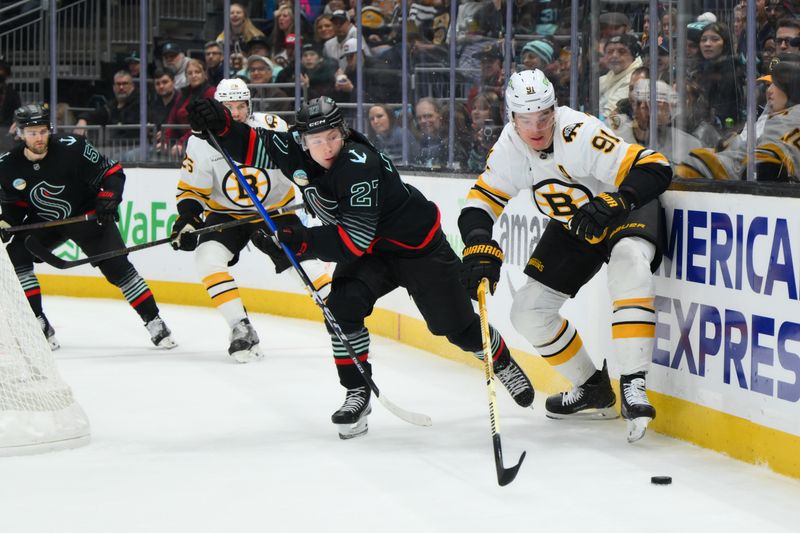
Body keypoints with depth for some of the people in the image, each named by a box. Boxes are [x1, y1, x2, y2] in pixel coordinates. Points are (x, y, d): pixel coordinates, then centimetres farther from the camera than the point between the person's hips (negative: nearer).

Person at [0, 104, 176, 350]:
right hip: (43, 222, 3)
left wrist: (108, 197, -29)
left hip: (87, 216, -3)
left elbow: (113, 172, -15)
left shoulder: (72, 148, -25)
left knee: (117, 267, -10)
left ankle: (154, 322, 3)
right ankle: (40, 325, -7)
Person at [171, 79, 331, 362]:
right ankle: (241, 328, -19)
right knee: (208, 257, -25)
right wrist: (186, 220, -19)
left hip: (274, 211, 0)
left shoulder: (274, 128, -15)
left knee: (305, 261, -10)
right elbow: (191, 189, -6)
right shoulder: (202, 142, -13)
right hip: (225, 215, 0)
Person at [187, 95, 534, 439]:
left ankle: (503, 363, 33)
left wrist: (303, 242, -41)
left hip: (417, 245, -6)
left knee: (456, 325, 4)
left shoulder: (360, 165, -35)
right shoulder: (296, 151, -15)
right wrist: (220, 124, -26)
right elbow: (253, 145, -7)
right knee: (343, 307, -21)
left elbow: (355, 238, -37)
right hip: (368, 251, 6)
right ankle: (357, 393, -9)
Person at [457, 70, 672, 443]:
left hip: (626, 207, -7)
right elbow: (479, 204, -11)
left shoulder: (578, 134, -34)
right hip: (573, 224, 7)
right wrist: (480, 251, -29)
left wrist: (612, 203, -51)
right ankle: (593, 390, 21)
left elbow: (655, 168, -37)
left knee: (629, 260, -39)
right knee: (529, 311, 2)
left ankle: (633, 385, -39)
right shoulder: (508, 149, -15)